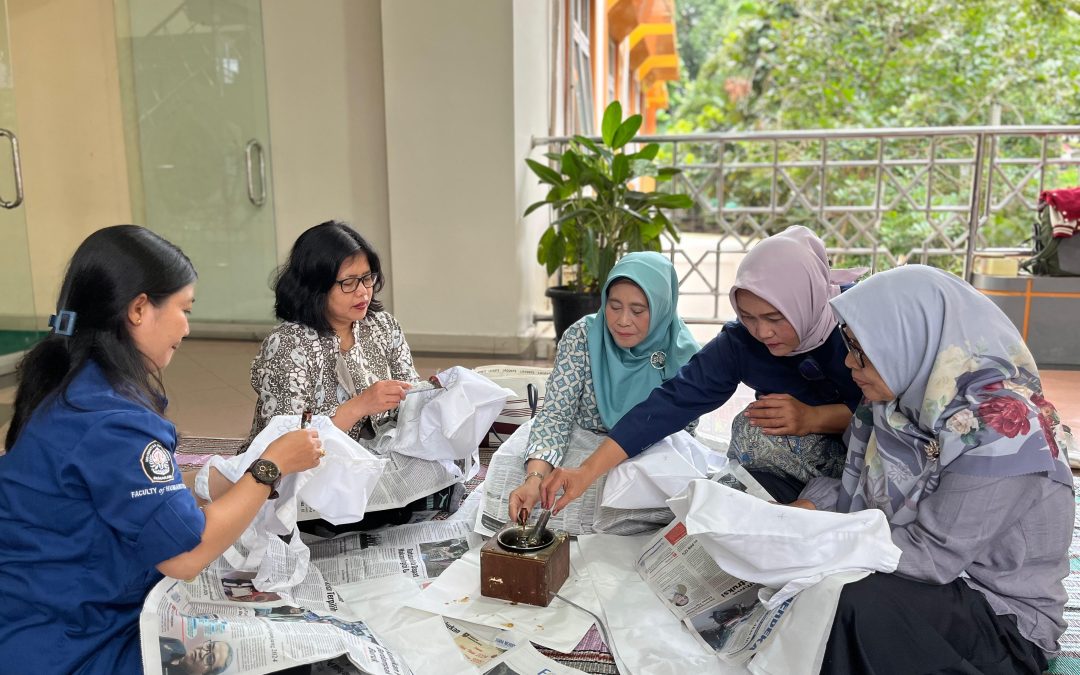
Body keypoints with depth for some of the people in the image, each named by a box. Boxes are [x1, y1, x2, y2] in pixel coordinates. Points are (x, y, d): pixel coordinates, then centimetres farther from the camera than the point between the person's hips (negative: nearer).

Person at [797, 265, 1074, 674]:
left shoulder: (1001, 424, -25)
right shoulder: (905, 398, -4)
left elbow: (932, 556, -25)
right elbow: (865, 495, 3)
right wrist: (810, 508, -15)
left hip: (1004, 615, -7)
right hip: (925, 579, 7)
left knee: (851, 599, -30)